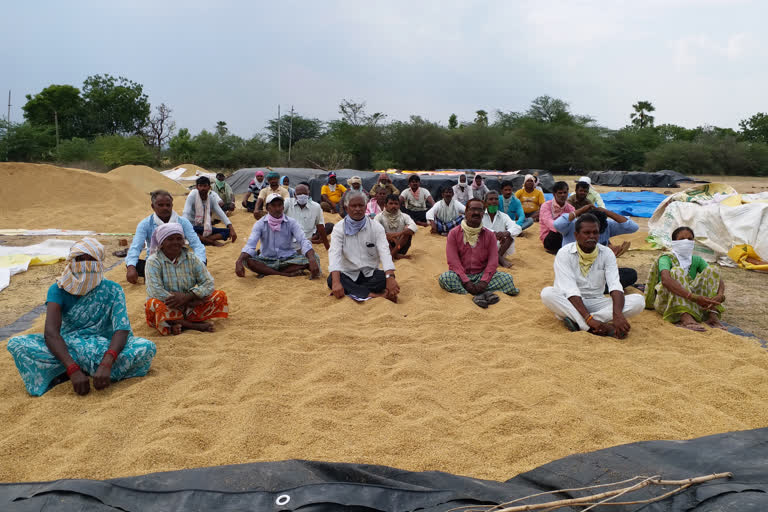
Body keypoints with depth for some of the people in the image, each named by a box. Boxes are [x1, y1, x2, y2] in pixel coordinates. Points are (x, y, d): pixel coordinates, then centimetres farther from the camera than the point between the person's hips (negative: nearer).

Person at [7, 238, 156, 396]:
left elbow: (122, 329, -20)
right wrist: (73, 369, -37)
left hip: (103, 348, 0)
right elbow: (51, 332, -21)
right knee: (16, 343, -22)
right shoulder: (58, 289, -7)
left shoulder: (112, 290, -7)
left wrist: (106, 364, -39)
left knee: (147, 348, -29)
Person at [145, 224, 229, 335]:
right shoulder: (153, 261, -8)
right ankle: (196, 325, -26)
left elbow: (208, 283, -6)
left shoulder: (191, 258, 2)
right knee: (152, 304, -35)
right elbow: (156, 292, -22)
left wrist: (187, 297, -24)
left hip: (189, 307, 3)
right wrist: (191, 302, -24)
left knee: (221, 296, -13)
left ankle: (177, 324, -22)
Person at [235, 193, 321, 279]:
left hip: (288, 260, 0)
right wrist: (239, 261, -38)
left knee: (315, 258, -24)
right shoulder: (260, 224, -4)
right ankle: (287, 274, -29)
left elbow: (303, 241, -19)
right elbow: (250, 245, -16)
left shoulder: (291, 223, -4)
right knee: (246, 260, -29)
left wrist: (312, 260, -39)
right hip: (267, 261, 0)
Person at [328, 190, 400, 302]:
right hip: (348, 275, 0)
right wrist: (336, 282, -36)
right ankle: (373, 294, -34)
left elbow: (384, 252, -16)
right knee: (331, 280, -31)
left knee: (385, 277, -29)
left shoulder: (376, 227, -2)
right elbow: (334, 254, -18)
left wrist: (390, 277, -35)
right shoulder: (339, 228, -4)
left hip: (371, 274, 1)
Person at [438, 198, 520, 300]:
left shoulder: (489, 235, 6)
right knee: (444, 278, -33)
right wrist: (466, 282, -22)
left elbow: (493, 261, -2)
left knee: (507, 278, -22)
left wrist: (484, 281, -19)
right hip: (461, 275, -2)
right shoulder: (454, 233, -1)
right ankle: (483, 294, -35)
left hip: (482, 275, 2)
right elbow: (453, 261, -9)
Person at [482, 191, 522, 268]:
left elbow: (518, 229, -11)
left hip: (500, 247, 2)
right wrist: (494, 233, -36)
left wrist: (505, 233, -33)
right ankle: (501, 259, -30)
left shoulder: (503, 216, 5)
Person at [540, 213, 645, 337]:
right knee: (547, 293, -33)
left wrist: (617, 314, -37)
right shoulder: (564, 253, -11)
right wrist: (588, 318, -35)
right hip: (570, 303, -3)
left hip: (596, 303, 3)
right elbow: (570, 290, -22)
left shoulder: (607, 254, -2)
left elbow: (615, 285, -17)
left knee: (638, 300, -20)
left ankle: (577, 322, -31)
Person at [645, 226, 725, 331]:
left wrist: (720, 296, -23)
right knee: (677, 271, -29)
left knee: (711, 270, -7)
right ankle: (686, 319, -48)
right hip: (666, 301, -5)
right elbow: (665, 280, -29)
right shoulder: (666, 258, -6)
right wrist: (693, 297, -40)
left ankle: (713, 315, -24)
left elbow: (717, 278, 1)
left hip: (689, 302, 5)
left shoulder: (696, 260, 12)